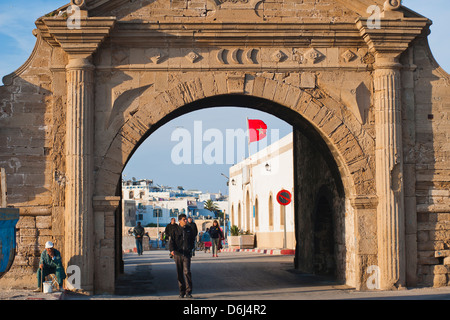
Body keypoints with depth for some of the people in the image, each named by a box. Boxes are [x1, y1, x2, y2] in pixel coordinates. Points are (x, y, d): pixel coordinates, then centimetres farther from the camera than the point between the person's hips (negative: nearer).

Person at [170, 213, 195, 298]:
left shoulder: (189, 229, 7)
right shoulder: (175, 230, 1)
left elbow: (193, 239, 20)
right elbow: (171, 241, -3)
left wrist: (190, 248, 11)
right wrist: (172, 250, -19)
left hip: (187, 254, 0)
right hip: (177, 254, 0)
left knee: (187, 272, -13)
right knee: (179, 273, 7)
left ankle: (188, 291, -8)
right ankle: (182, 291, 17)